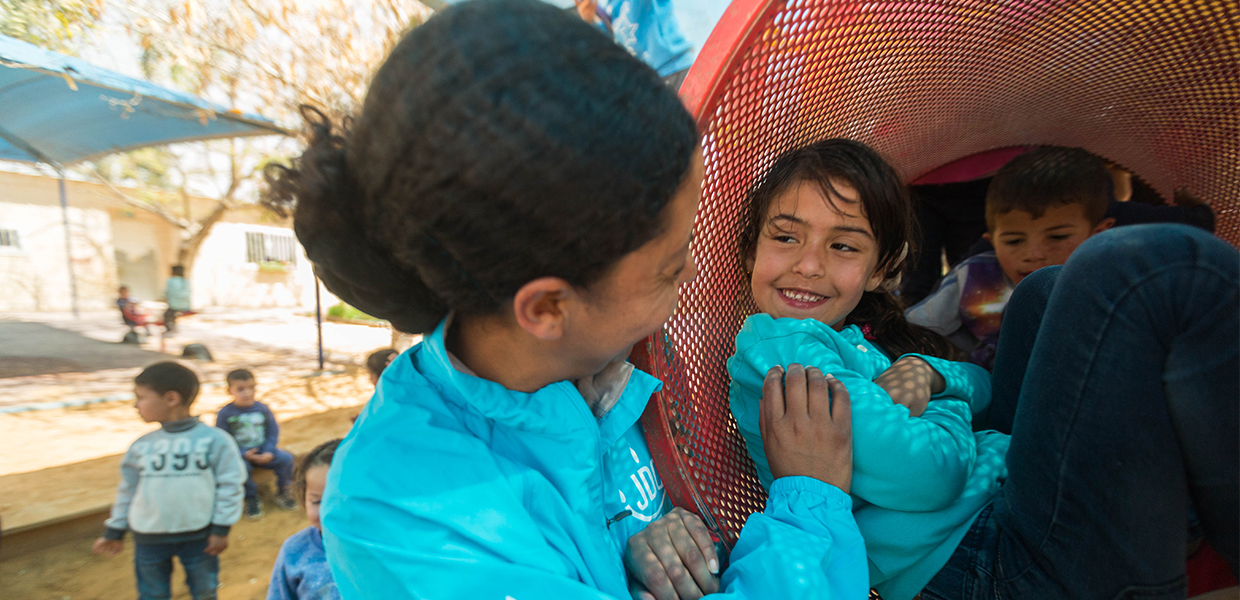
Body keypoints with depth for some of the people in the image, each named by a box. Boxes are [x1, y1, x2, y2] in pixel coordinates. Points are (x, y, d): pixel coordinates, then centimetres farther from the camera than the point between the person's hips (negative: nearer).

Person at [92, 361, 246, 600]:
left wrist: (221, 528, -10)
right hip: (149, 538, 3)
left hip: (199, 536, -3)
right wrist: (114, 531, 15)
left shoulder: (215, 440, -12)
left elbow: (229, 484, -9)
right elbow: (128, 489, 11)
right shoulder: (141, 446, -1)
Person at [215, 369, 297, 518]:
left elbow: (273, 431, 6)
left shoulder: (262, 409, 1)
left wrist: (269, 452, -10)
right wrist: (244, 454, -20)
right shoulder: (225, 413, -7)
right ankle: (251, 499, -8)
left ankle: (282, 492, 8)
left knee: (286, 459, -18)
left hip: (263, 451, 3)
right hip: (240, 454, -3)